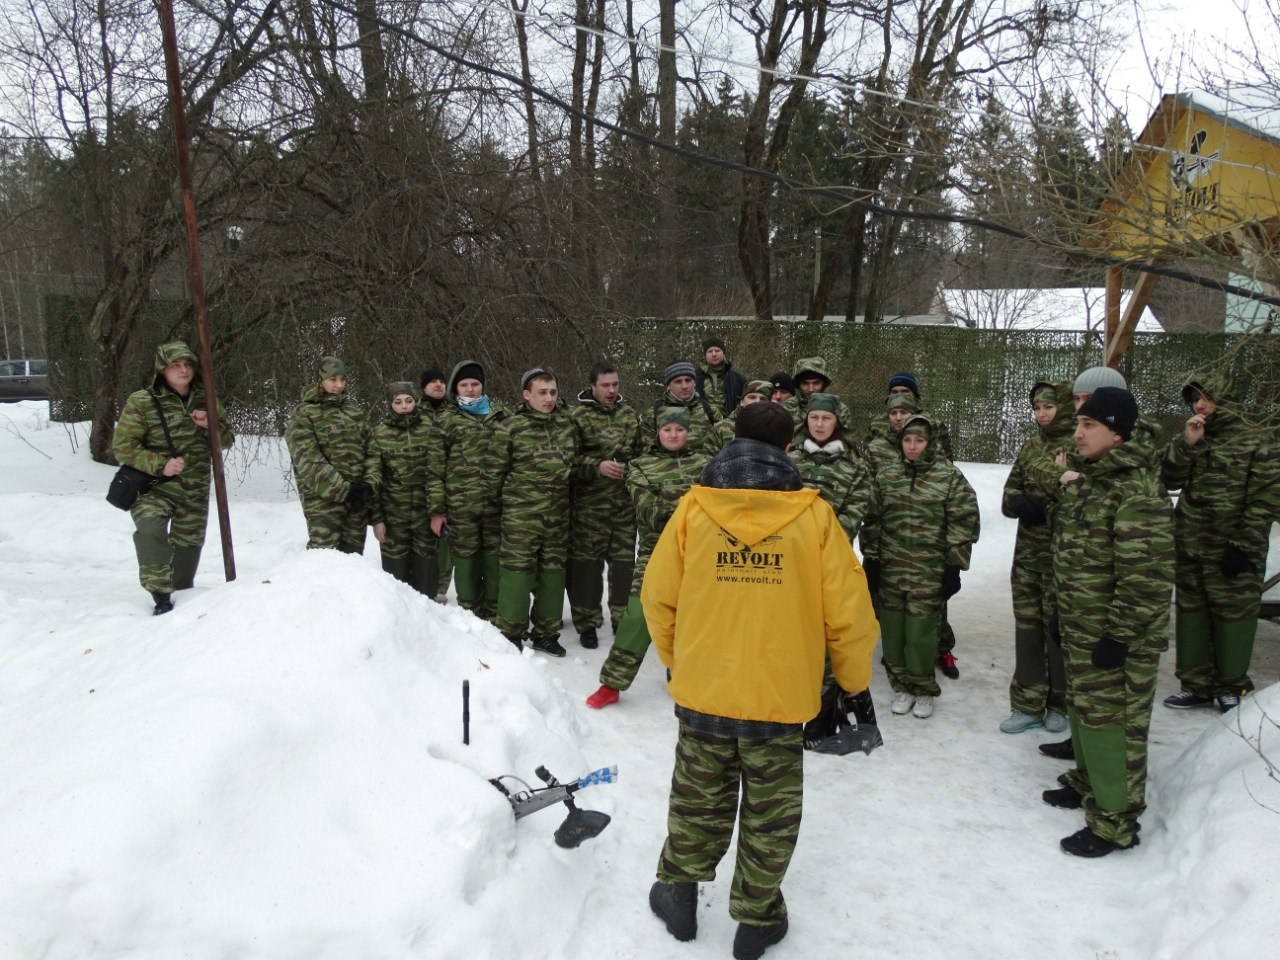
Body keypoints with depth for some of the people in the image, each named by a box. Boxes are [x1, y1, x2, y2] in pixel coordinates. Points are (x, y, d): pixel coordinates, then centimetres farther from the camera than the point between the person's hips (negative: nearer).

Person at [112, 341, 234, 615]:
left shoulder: (204, 400, 5)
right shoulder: (141, 402, -9)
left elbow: (228, 438, 11)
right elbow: (122, 447, -9)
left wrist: (210, 426, -11)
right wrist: (159, 464, -22)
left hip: (195, 490, 4)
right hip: (154, 487, -4)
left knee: (188, 543, 14)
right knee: (151, 530, -30)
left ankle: (182, 594, 37)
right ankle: (161, 596, -22)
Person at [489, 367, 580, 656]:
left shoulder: (566, 424, 6)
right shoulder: (511, 427, -9)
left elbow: (574, 462, 19)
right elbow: (496, 469, -2)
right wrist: (504, 499, 6)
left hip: (558, 512, 5)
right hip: (521, 513, -5)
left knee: (553, 570, 10)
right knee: (518, 569, -1)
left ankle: (546, 632, 23)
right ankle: (510, 632, 13)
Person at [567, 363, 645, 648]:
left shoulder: (629, 414, 12)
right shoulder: (576, 416, -5)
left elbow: (641, 452, 22)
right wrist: (596, 466, -20)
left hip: (626, 502, 4)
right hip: (589, 504, -4)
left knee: (625, 560, 10)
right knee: (587, 562, 2)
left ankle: (623, 618, 25)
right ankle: (587, 623, 14)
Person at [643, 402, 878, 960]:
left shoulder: (693, 509, -7)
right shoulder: (813, 516, -10)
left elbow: (658, 597, -1)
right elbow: (848, 611, -8)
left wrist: (675, 656, 17)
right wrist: (853, 679, 8)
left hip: (702, 689, 1)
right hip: (782, 695, -1)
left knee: (698, 799, 21)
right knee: (768, 811, 16)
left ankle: (679, 892, 35)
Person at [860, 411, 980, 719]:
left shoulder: (950, 477, -4)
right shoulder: (886, 476, 6)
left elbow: (963, 523, -3)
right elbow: (873, 520, 11)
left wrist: (953, 567, -4)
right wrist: (870, 559, 8)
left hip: (929, 572, -3)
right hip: (890, 570, 3)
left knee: (921, 633, -1)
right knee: (893, 630, 9)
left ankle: (923, 689, 21)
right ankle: (901, 686, 27)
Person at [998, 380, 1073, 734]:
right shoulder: (1030, 447, 10)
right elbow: (1008, 497, 11)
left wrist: (1045, 510, -17)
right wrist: (1021, 503, -8)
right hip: (1028, 555, 6)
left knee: (1060, 628, 4)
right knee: (1027, 628, 9)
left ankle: (1061, 705, 22)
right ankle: (1028, 705, 20)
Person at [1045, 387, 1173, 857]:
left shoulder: (1137, 490, -21)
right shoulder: (1086, 480, 9)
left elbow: (1145, 575, -24)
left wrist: (1119, 634, -22)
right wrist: (1066, 614, 21)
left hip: (1116, 635, -9)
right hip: (1081, 628, 9)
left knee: (1112, 722, 0)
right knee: (1082, 710, 22)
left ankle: (1114, 821, 12)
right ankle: (1089, 783, 41)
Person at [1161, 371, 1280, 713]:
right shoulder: (1192, 438, 12)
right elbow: (1170, 480, 3)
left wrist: (1244, 546, -15)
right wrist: (1186, 444, -12)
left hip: (1231, 550, -6)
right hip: (1190, 546, 6)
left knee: (1232, 615, 3)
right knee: (1191, 614, 10)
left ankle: (1231, 687, 18)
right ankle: (1196, 684, 21)